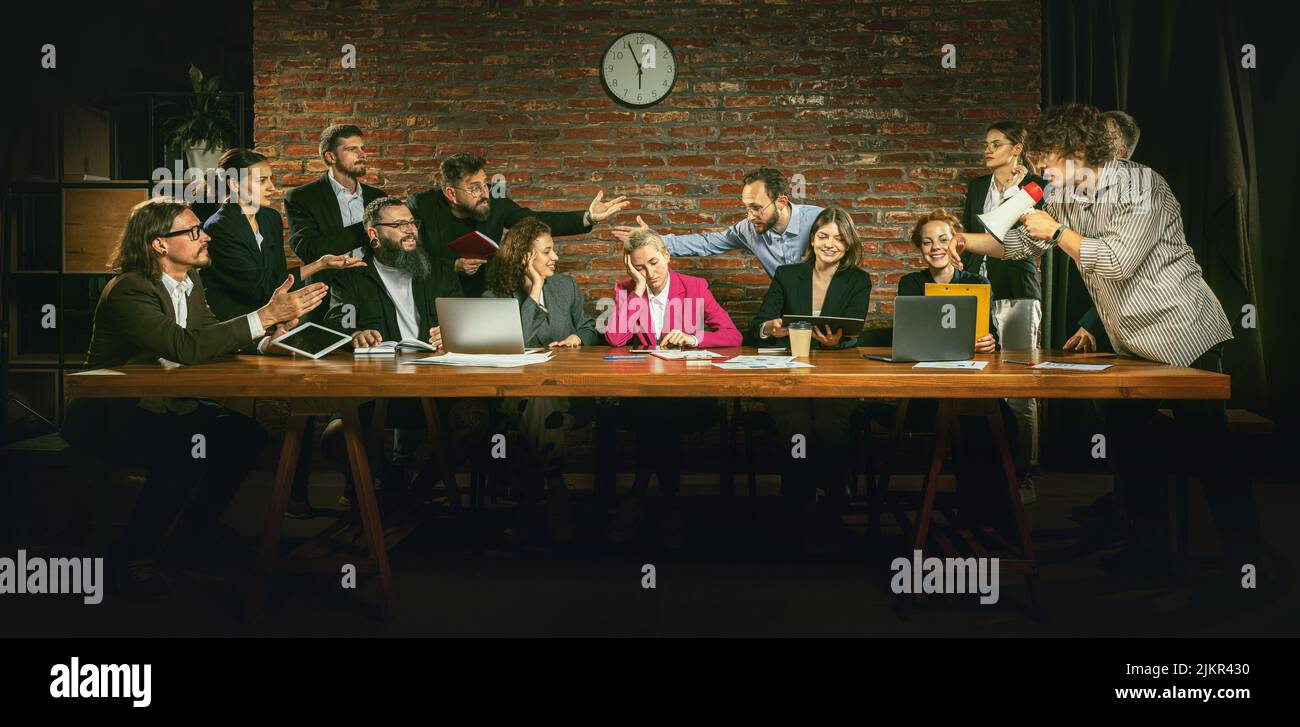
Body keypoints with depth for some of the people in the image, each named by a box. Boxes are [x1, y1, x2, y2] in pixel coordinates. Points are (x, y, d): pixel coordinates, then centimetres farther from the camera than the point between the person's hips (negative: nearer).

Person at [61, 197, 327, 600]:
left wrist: (269, 334, -14)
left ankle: (201, 528, 11)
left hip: (163, 406, 8)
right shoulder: (128, 291, -23)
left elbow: (215, 339, 6)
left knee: (247, 433, -10)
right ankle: (134, 557, -14)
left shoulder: (191, 282, 4)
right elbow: (187, 348, -36)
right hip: (110, 416, -8)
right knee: (184, 451, -32)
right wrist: (265, 315, -36)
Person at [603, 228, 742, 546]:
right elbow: (614, 338, -7)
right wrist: (638, 288, -5)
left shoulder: (695, 287, 8)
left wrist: (694, 337, -17)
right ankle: (668, 503, -20)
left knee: (663, 415, -35)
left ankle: (639, 493, -15)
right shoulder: (626, 290, 11)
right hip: (641, 393, 1)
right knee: (654, 413, -35)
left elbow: (733, 335, 1)